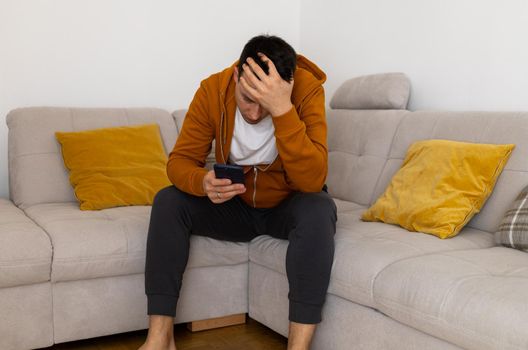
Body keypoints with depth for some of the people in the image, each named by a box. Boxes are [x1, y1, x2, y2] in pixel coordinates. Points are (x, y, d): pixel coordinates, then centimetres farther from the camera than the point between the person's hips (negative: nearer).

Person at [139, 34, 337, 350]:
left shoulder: (307, 90, -25)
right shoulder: (213, 89, -17)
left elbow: (312, 181, -34)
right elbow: (180, 161, -13)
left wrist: (283, 109, -44)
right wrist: (203, 182, -36)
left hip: (288, 207, -2)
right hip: (234, 206, 3)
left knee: (318, 210, -35)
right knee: (168, 201, -20)